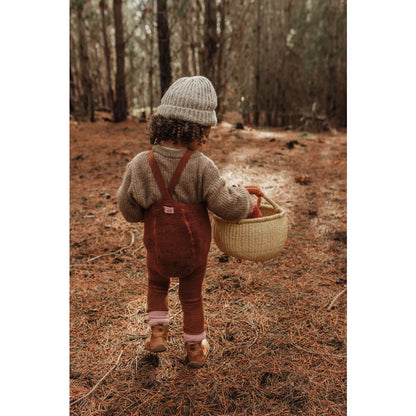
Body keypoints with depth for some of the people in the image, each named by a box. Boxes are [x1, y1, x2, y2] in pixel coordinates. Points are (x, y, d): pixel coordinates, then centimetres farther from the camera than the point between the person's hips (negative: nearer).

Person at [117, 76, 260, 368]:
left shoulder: (140, 165, -17)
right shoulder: (201, 167, -24)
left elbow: (130, 210, -7)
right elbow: (226, 204, -19)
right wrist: (247, 202, 1)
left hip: (159, 249, 1)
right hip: (194, 250, -1)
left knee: (157, 285, 33)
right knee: (192, 297, 22)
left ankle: (158, 332, 28)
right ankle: (196, 349, 37)